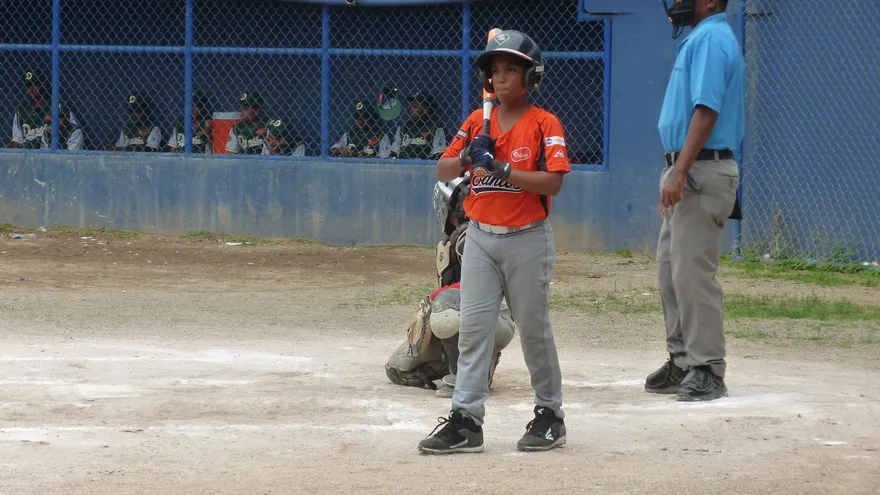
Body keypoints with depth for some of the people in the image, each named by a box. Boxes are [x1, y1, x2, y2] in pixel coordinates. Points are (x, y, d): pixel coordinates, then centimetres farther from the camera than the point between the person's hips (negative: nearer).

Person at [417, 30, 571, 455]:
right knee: (472, 328, -1)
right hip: (480, 239, 5)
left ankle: (549, 414, 17)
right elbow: (443, 172, 8)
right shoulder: (477, 122, 8)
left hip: (527, 240, -5)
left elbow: (552, 182, -17)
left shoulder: (544, 124, -7)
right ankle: (465, 420, -3)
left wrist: (500, 168, -23)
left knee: (534, 329, 4)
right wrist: (468, 157, -13)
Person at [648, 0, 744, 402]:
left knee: (693, 273, -10)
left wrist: (679, 173, -27)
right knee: (672, 273, 14)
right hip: (685, 172, 11)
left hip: (700, 172, -11)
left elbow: (706, 111, -23)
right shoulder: (699, 38, 19)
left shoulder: (710, 39, -13)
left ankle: (707, 371, -8)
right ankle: (682, 363, 20)